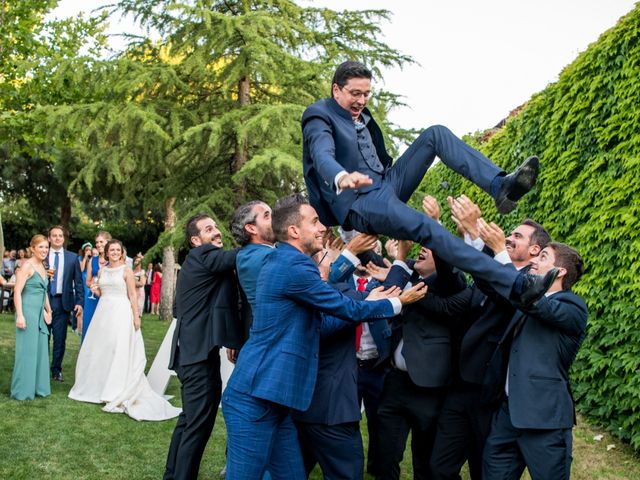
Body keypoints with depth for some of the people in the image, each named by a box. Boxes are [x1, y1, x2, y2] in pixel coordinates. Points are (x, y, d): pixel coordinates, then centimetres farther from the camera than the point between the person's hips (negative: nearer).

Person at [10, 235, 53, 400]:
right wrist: (20, 315, -21)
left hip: (40, 313, 8)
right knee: (26, 350, -2)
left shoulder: (42, 267, 14)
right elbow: (17, 291, -15)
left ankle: (38, 387, 21)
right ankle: (22, 390, 7)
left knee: (40, 350, 11)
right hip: (28, 311, -8)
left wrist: (48, 311, 17)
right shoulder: (27, 266, -10)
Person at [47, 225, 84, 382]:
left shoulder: (72, 257, 5)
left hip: (63, 302, 0)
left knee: (60, 339, 5)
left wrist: (79, 302, -3)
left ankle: (57, 370, 17)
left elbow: (78, 281, 4)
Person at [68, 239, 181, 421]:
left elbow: (133, 295, -6)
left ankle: (117, 396, -4)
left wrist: (136, 316, -13)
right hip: (103, 312, 6)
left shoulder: (126, 271, -3)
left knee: (120, 353, -7)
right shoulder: (102, 271, 12)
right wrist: (95, 291, -2)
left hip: (121, 313, -6)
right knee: (97, 350, 9)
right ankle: (97, 388, 25)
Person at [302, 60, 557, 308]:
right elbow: (323, 156, -30)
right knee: (426, 228, -33)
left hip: (386, 185, 8)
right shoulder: (319, 116, -8)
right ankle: (516, 285, -39)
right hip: (361, 203, -8)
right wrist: (342, 177, -51)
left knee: (435, 134, -6)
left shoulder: (361, 114, 16)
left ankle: (501, 185, -21)